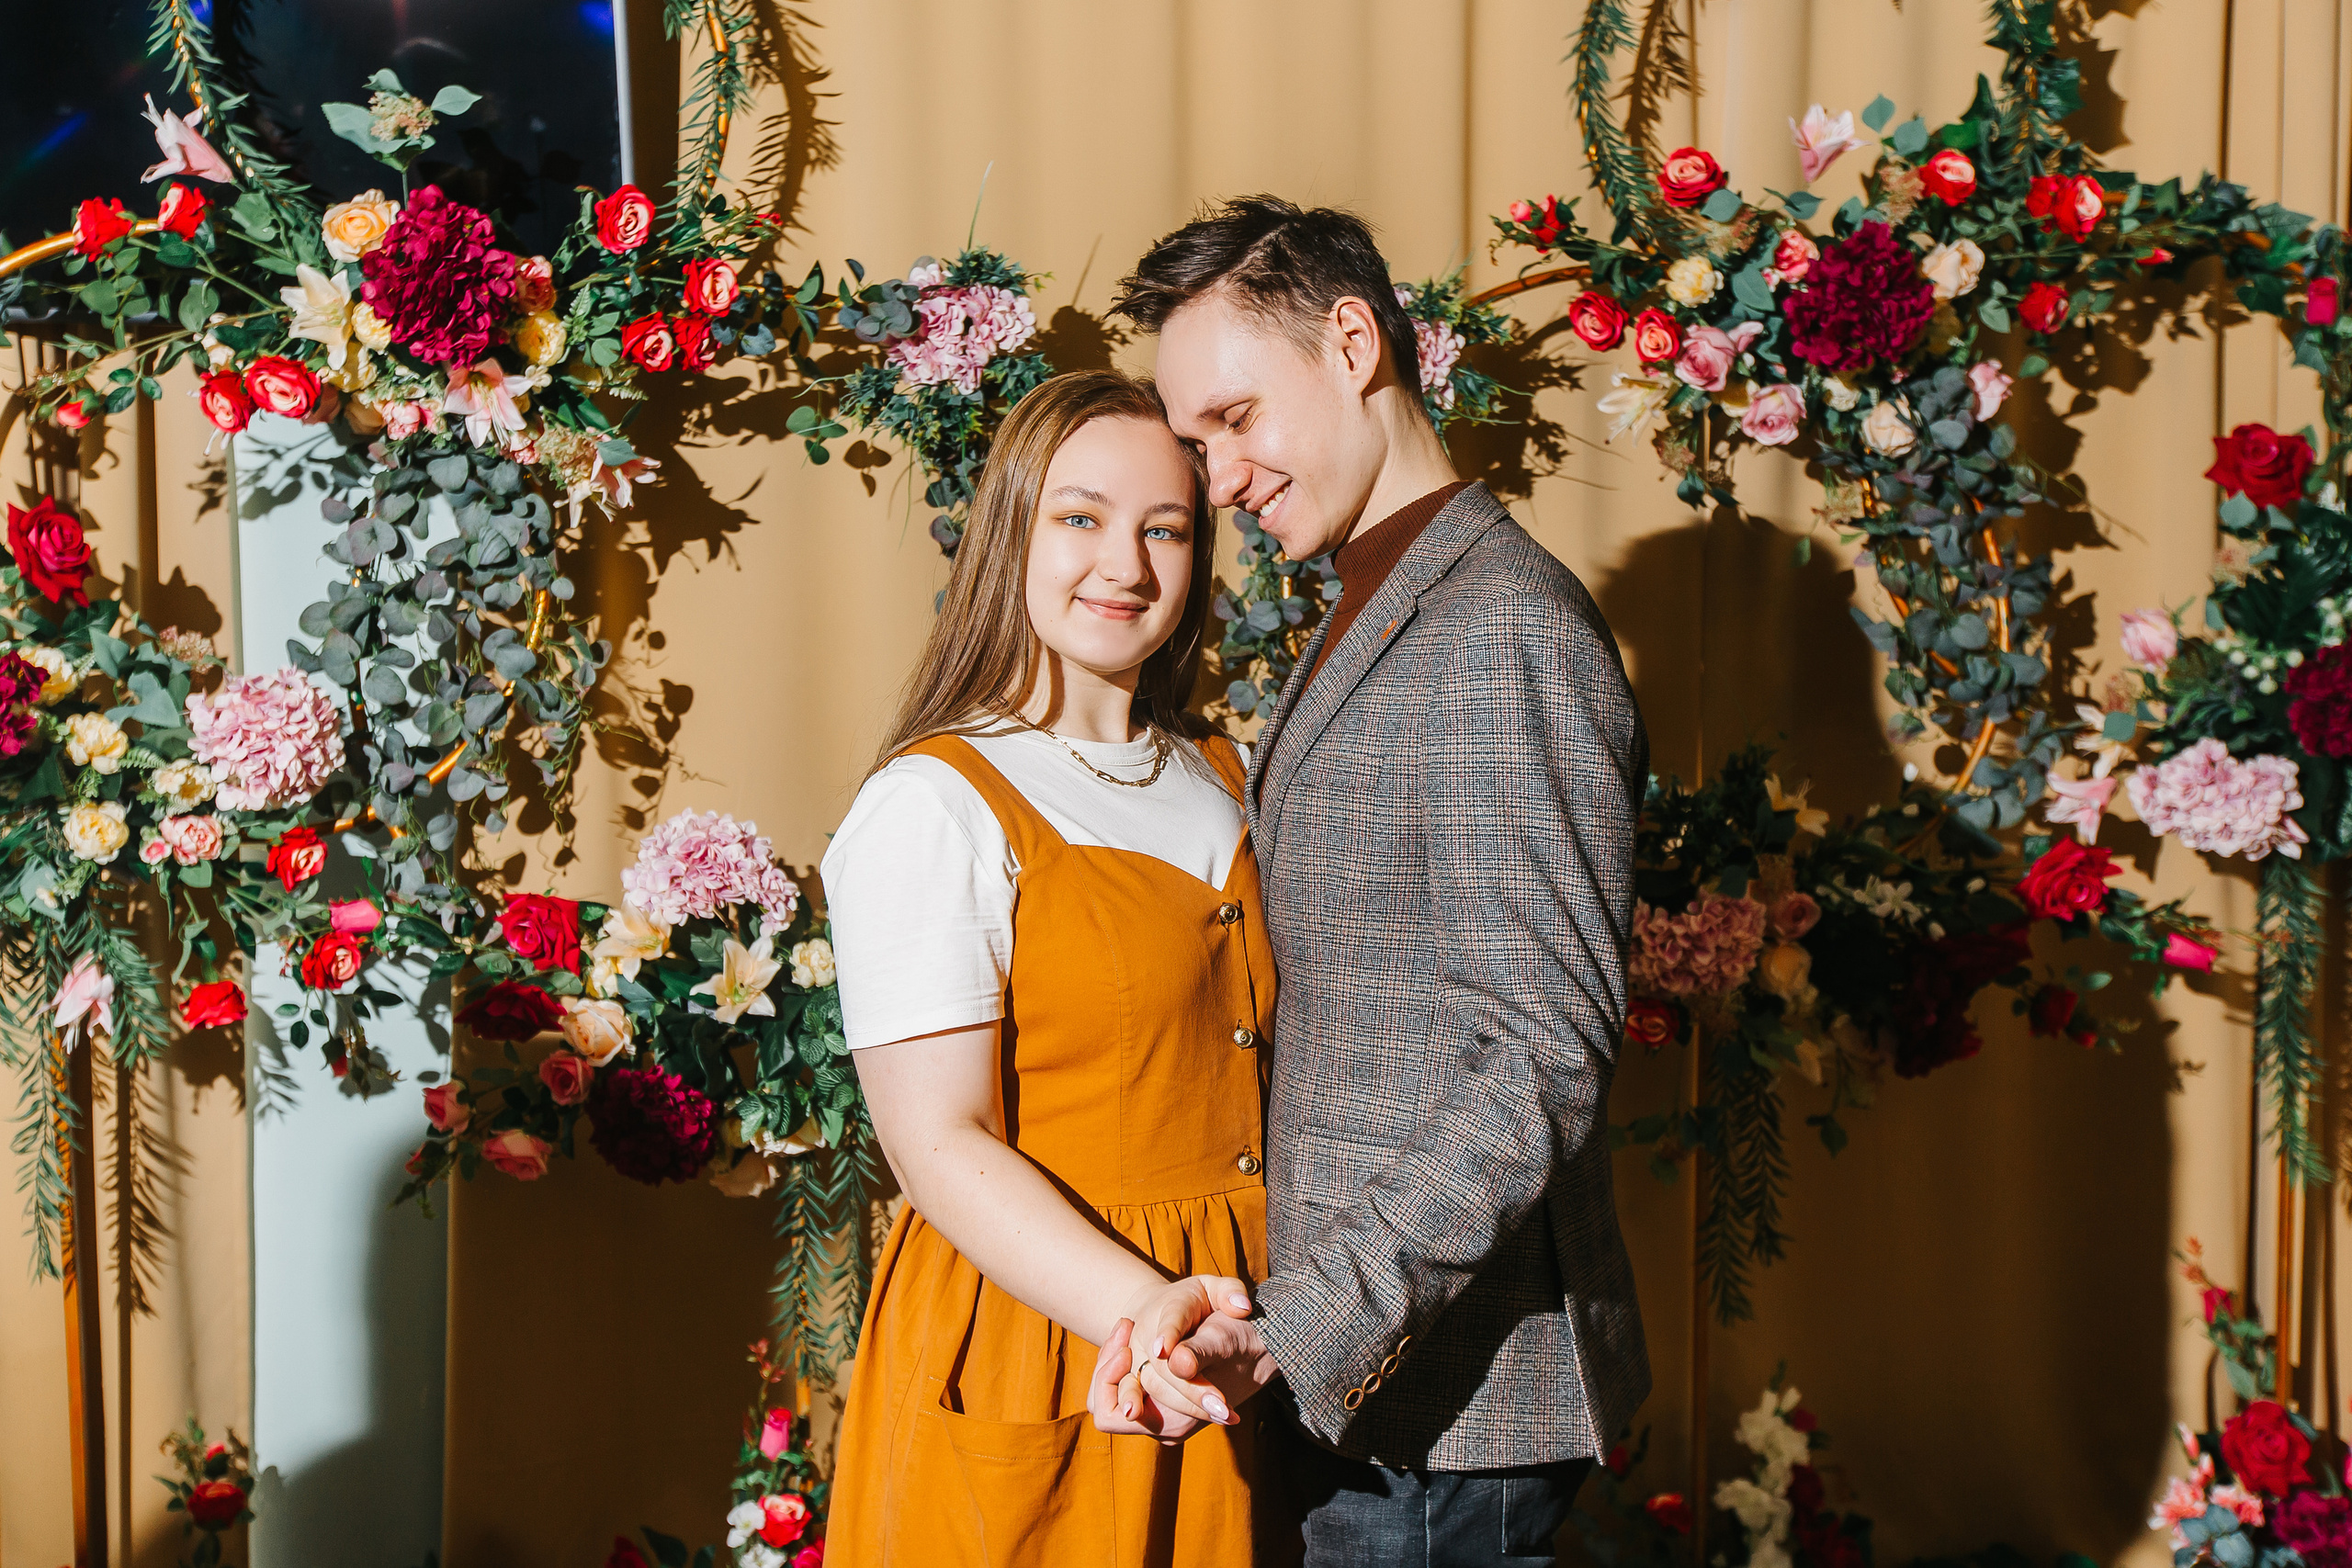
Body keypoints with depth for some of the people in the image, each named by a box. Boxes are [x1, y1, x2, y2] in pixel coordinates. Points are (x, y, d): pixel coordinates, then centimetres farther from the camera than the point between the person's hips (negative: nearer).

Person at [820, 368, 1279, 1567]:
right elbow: (939, 1144, -18)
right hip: (1031, 1348, -6)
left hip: (1228, 1367, 7)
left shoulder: (1221, 783, 11)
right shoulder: (933, 807, -12)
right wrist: (1143, 1312, -31)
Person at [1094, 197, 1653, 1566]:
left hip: (1448, 1391, -9)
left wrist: (1298, 1323, -26)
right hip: (1358, 1370, 9)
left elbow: (1546, 1060, -23)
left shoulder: (1505, 633, -17)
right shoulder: (1373, 630, 16)